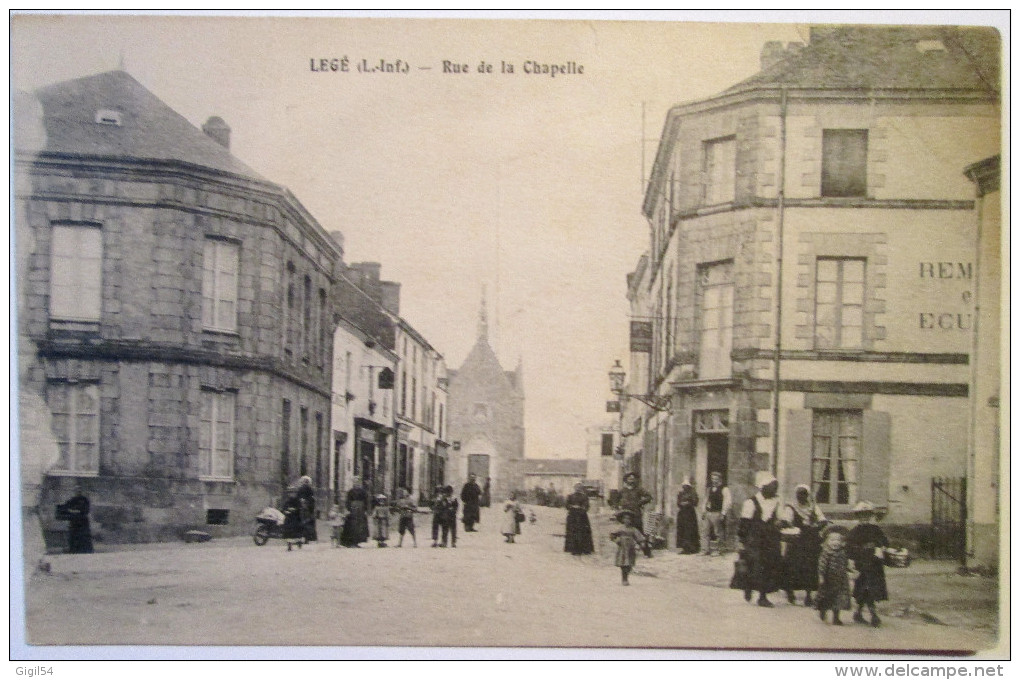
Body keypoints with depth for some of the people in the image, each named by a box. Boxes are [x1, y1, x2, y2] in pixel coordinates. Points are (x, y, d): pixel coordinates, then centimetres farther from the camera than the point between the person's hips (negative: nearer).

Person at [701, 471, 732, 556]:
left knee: (719, 533, -5)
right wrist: (703, 512, 15)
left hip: (717, 514, -7)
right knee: (707, 532, 5)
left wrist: (723, 513, -14)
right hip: (708, 513, 7)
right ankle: (707, 550, 9)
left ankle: (721, 549, 3)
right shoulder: (709, 489, 16)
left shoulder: (724, 489, -5)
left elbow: (728, 502, -10)